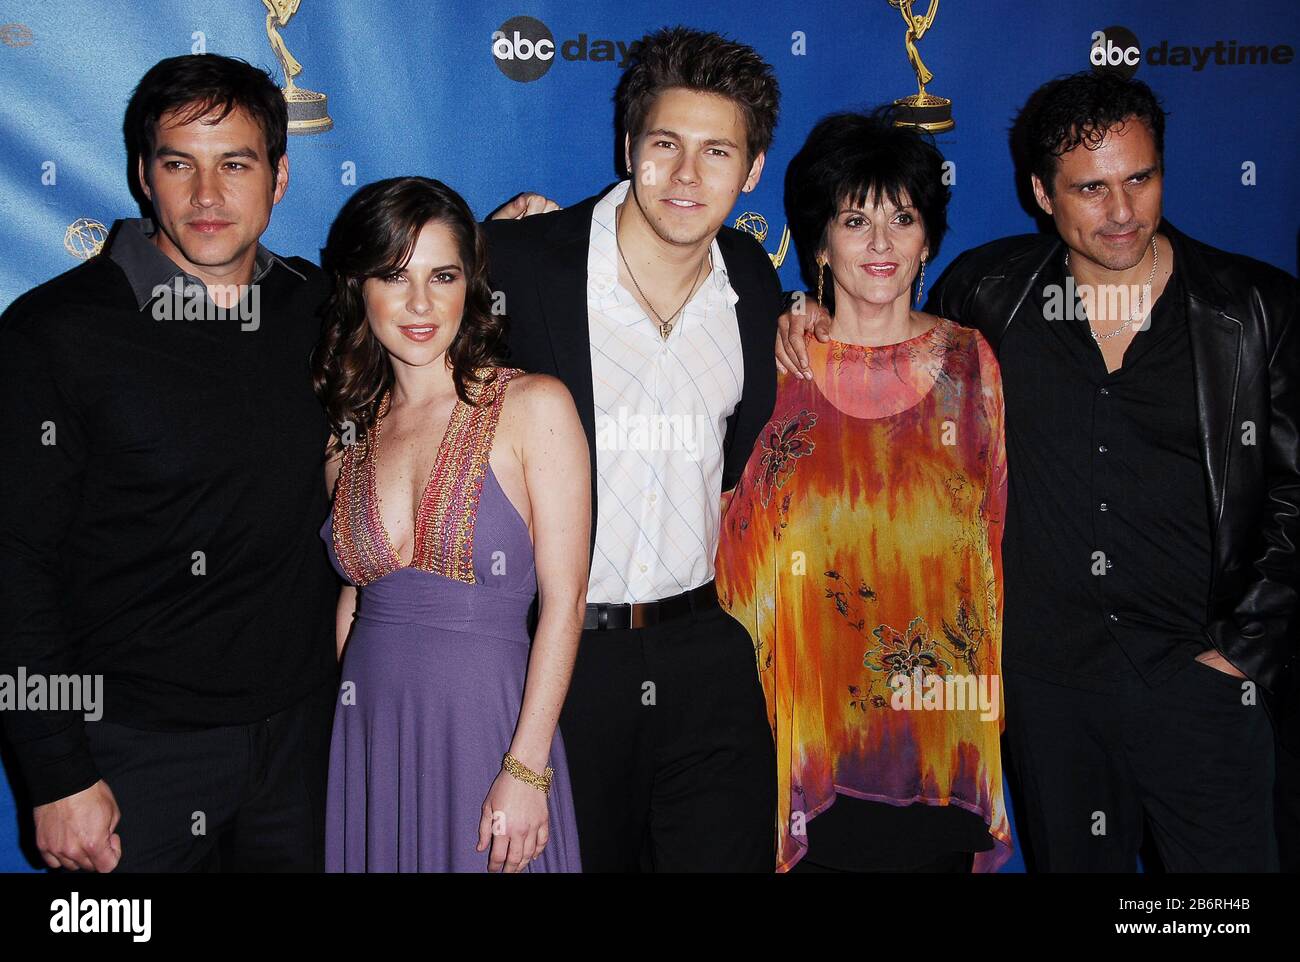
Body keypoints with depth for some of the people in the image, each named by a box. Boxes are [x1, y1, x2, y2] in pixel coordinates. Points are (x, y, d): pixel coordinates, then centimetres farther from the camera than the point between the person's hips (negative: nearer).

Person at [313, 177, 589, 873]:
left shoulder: (534, 406, -7)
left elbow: (563, 601, -11)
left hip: (487, 731, -4)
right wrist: (340, 726, 5)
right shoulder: (350, 429, 6)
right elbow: (355, 589, 14)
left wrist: (526, 770, -14)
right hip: (366, 737, 4)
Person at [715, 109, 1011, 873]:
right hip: (814, 714, -1)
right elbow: (741, 542, 5)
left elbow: (995, 530, 8)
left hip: (944, 714, 2)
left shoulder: (968, 360, 4)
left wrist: (993, 686, 7)